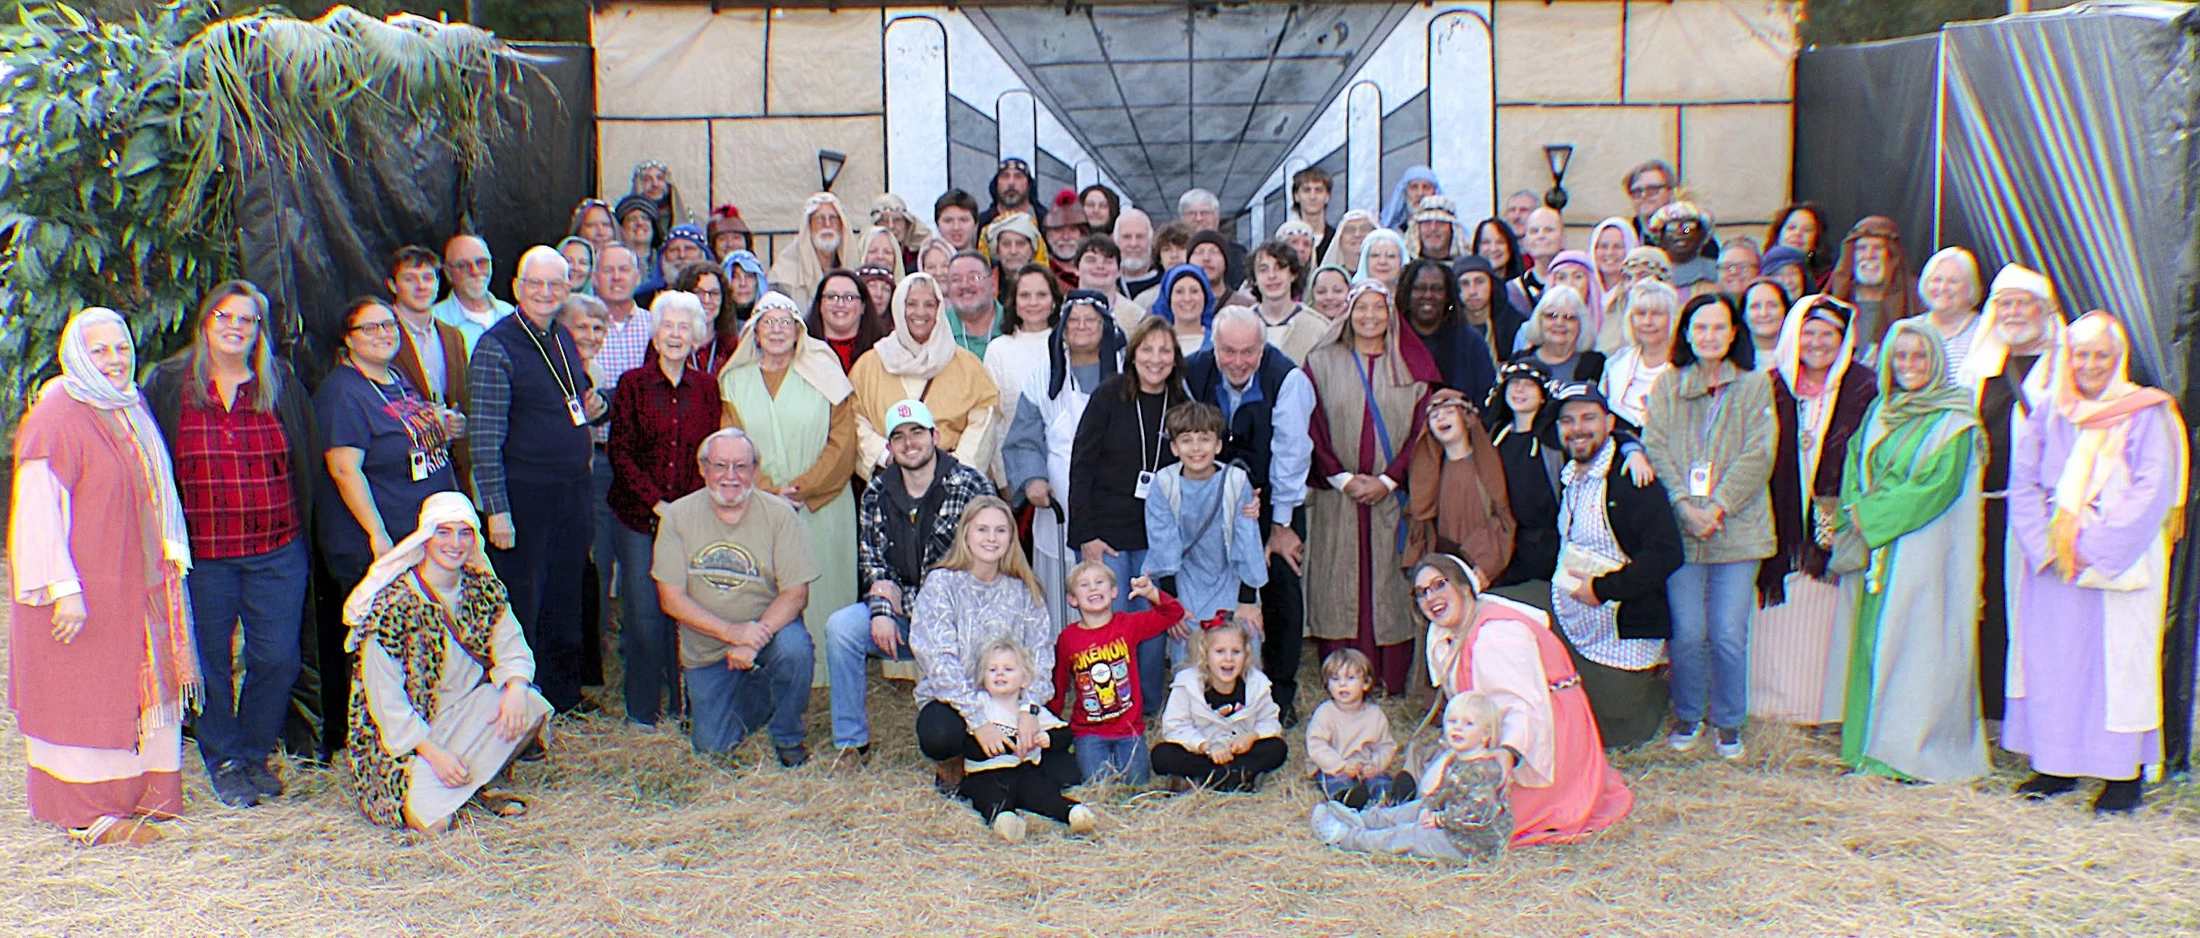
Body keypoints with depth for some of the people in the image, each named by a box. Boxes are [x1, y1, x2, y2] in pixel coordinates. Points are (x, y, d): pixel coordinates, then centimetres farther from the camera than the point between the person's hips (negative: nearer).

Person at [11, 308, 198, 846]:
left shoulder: (129, 409, 10)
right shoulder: (56, 417, -15)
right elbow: (38, 509, -19)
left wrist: (170, 555, 11)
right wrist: (63, 589, -23)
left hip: (136, 584, 8)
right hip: (82, 591, -8)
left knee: (134, 689, 13)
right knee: (84, 695, 1)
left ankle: (132, 796, 24)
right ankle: (86, 816, 10)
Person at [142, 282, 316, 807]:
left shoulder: (281, 384, 8)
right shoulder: (167, 385, 4)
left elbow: (307, 463, 11)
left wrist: (302, 532, 7)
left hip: (277, 551, 1)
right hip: (200, 553, -1)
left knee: (278, 658, 1)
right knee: (210, 662, 5)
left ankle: (254, 754, 21)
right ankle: (223, 762, 21)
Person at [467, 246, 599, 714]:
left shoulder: (565, 339, 11)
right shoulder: (496, 346, -11)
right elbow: (485, 437, -15)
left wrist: (592, 407, 2)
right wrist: (496, 510, -19)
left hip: (573, 492, 7)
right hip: (524, 495, -7)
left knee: (566, 601, 15)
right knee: (521, 605, 0)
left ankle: (564, 696, 27)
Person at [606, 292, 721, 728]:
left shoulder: (707, 388, 8)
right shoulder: (633, 384, 2)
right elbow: (620, 452, -2)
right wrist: (657, 504, -11)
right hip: (637, 517, -2)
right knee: (643, 611, -3)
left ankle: (685, 705, 12)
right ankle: (642, 710, 9)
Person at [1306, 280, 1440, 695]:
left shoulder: (1411, 367, 7)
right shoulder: (1322, 363, 6)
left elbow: (1422, 429, 2)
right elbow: (1313, 429, 1)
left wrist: (1388, 480, -8)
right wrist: (1342, 478, -9)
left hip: (1391, 495, 1)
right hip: (1337, 499, 0)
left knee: (1389, 584, 2)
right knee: (1340, 585, 0)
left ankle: (1391, 677, 9)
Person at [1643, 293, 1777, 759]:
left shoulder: (1755, 385, 7)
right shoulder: (1667, 385, 10)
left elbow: (1758, 455, -1)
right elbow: (1657, 449, 2)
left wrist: (1718, 506, -11)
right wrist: (1686, 507, -11)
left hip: (1736, 529, -1)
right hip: (1680, 528, 1)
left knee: (1729, 634, -2)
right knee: (1686, 632, -1)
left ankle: (1729, 721, 16)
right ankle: (1687, 715, 19)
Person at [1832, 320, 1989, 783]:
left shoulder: (1953, 422, -5)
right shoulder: (1879, 414, 15)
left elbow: (1938, 485, -14)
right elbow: (1856, 472, 14)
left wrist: (1870, 514, -12)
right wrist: (1857, 512, -6)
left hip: (1924, 550, -6)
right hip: (1875, 547, 6)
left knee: (1916, 641, -6)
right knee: (1874, 638, 6)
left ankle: (1917, 749, -1)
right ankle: (1876, 745, 12)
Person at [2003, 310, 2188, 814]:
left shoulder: (2145, 414, -3)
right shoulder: (2049, 415, 8)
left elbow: (2152, 492, -10)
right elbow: (2023, 483, 4)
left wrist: (2095, 547, -16)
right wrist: (2048, 544, -9)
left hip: (2120, 565, -4)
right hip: (2053, 565, 4)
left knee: (2119, 657, -2)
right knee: (2052, 655, 5)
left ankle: (2124, 774, 5)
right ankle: (2057, 765, 14)